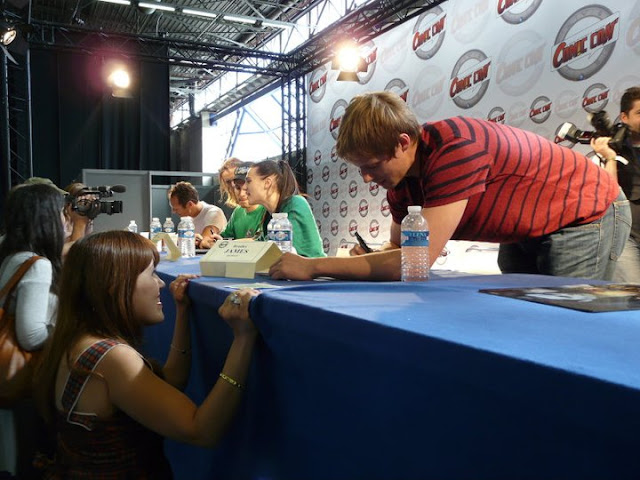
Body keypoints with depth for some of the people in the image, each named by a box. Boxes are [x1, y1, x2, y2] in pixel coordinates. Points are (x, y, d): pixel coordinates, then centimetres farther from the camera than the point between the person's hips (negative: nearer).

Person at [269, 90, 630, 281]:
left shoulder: (456, 147, -38)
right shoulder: (401, 178, -11)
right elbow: (401, 251, -1)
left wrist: (314, 266, -38)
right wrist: (365, 260, -24)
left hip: (589, 214, -7)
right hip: (525, 234, 8)